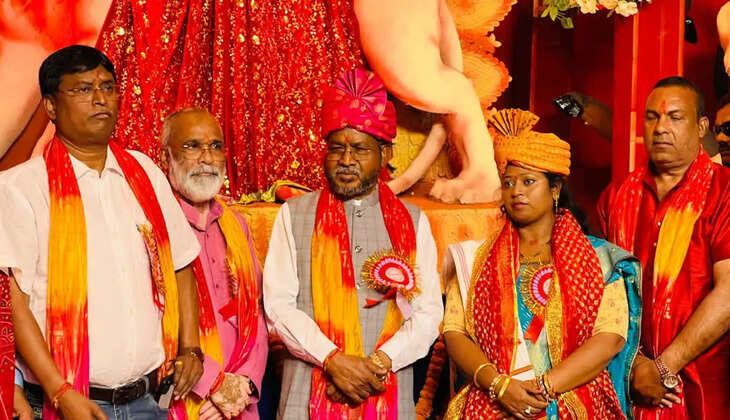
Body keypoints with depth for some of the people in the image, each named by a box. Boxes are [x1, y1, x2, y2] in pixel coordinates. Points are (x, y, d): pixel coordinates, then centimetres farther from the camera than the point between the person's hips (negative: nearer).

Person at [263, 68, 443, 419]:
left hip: (389, 391, 1)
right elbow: (278, 304, -3)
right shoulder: (294, 215, 5)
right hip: (309, 391, -1)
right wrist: (334, 360, -15)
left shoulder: (413, 222, 8)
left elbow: (428, 312, 1)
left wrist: (378, 363, -13)